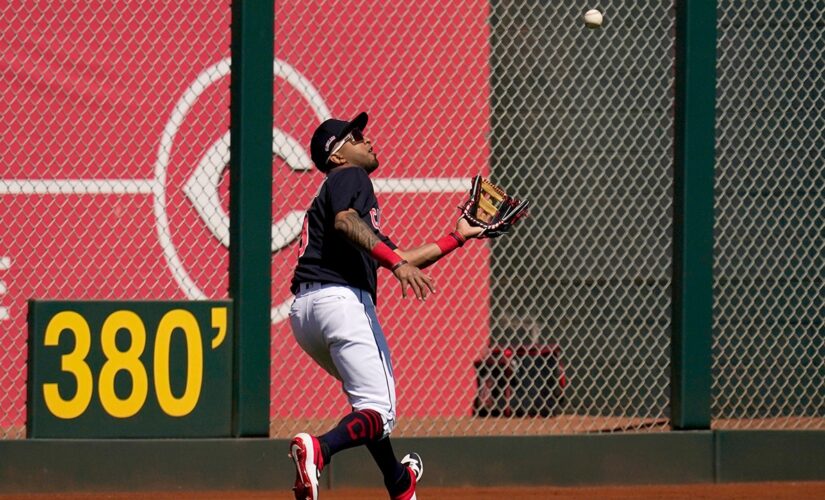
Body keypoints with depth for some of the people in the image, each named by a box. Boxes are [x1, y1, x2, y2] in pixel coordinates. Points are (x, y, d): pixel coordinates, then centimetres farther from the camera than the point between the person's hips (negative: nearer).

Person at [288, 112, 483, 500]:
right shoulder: (349, 177, 6)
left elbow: (402, 260, 33)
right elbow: (344, 221, -19)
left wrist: (458, 237, 39)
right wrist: (395, 261, -28)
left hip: (302, 311, 10)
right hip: (341, 297, -10)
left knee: (370, 395, 31)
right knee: (379, 413, -16)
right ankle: (318, 449, -42)